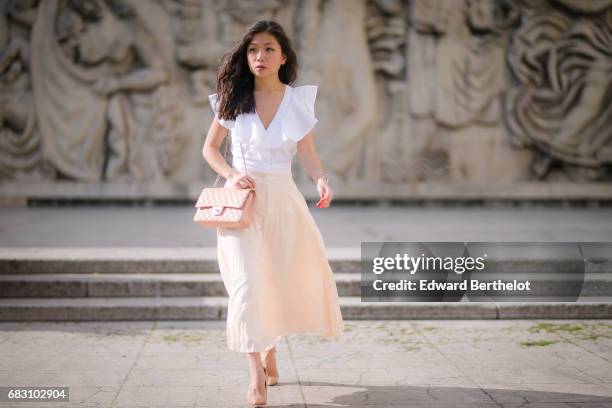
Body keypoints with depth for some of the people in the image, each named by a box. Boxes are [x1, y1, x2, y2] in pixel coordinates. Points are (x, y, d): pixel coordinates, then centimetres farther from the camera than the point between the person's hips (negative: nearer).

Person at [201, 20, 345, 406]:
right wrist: (231, 174, -11)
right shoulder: (233, 99, -1)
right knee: (246, 280, -13)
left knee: (287, 279, 10)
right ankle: (257, 374, -9)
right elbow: (210, 148, 7)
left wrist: (322, 180, -19)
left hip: (283, 197, 2)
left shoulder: (299, 99, 0)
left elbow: (308, 152, 1)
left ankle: (270, 351, 36)